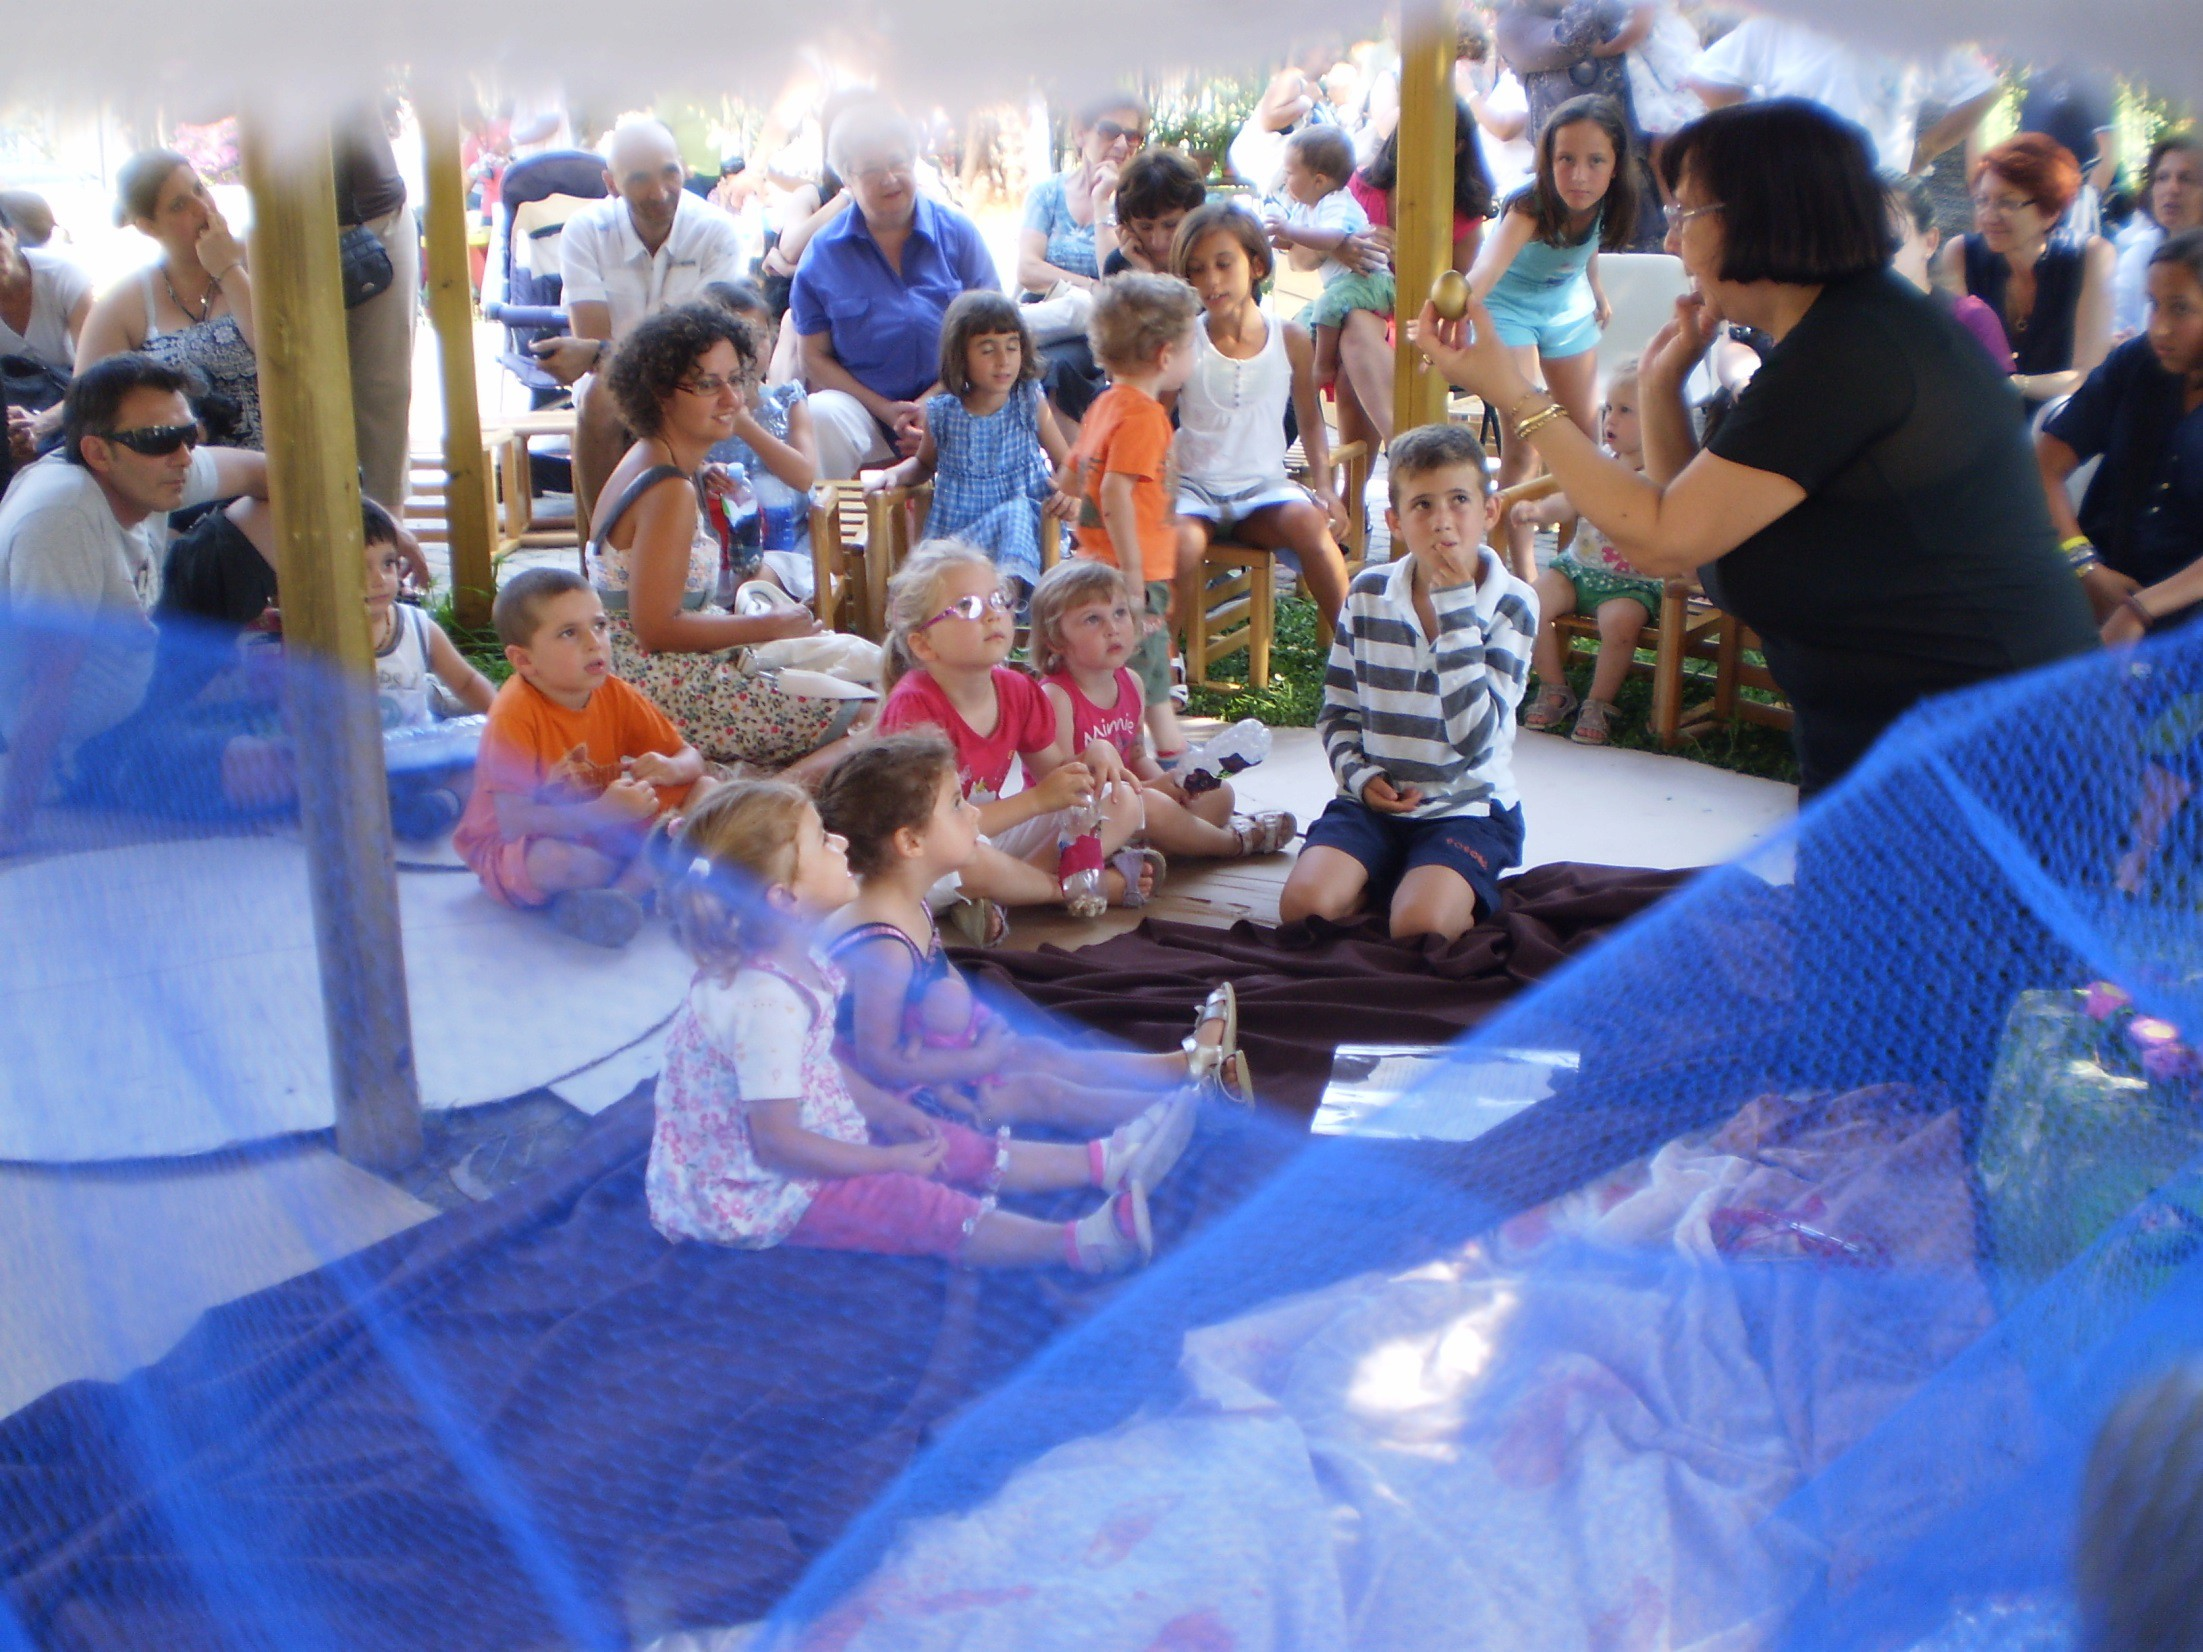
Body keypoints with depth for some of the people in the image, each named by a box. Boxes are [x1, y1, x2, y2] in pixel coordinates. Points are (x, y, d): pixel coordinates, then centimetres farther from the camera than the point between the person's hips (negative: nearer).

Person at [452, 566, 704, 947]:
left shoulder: (615, 695, -5)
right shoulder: (515, 714, -23)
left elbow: (691, 758, 2)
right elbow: (514, 821, -29)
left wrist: (670, 769, -23)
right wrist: (601, 813, -39)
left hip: (603, 836, 7)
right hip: (516, 853, -7)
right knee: (559, 860, -41)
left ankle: (623, 889, -24)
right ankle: (651, 872, -10)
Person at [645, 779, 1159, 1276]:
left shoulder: (796, 966, -1)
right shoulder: (766, 1002, -33)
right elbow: (775, 1141, -30)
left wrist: (885, 1109, 8)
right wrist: (887, 1162, -21)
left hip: (820, 1134, 10)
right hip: (764, 1192, -10)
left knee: (970, 1151, 9)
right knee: (932, 1210, -21)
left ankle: (1099, 1162, 13)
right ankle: (1076, 1244, -30)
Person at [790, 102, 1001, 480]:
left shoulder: (958, 233, 5)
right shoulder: (823, 252, 3)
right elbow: (816, 357, 3)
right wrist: (886, 410, -11)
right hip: (863, 406, 0)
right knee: (822, 415, -33)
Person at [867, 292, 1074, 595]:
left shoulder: (1031, 405, -1)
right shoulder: (942, 413, 2)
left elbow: (1066, 463, 5)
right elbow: (924, 463, 22)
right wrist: (893, 475, 3)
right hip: (955, 534, 1)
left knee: (1014, 513, -36)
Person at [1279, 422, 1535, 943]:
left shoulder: (1511, 605, -7)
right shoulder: (1367, 593, 2)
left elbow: (1474, 737, -20)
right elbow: (1336, 710, 12)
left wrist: (1454, 605, -21)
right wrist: (1359, 774, -9)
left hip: (1465, 807, -3)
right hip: (1373, 801, 3)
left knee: (1418, 927, -28)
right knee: (1303, 904, -22)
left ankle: (1463, 895, 4)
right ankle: (1387, 881, 6)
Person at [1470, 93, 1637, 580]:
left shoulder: (1605, 203, -21)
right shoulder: (1530, 206, -36)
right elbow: (1486, 269, -56)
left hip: (1569, 305, 6)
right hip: (1510, 306, -5)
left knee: (1584, 438, 9)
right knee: (1522, 443, -13)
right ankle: (1523, 571, -8)